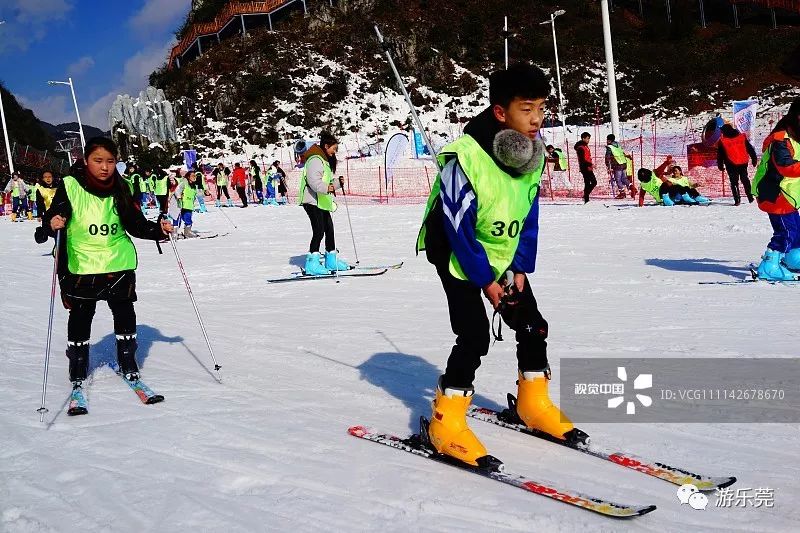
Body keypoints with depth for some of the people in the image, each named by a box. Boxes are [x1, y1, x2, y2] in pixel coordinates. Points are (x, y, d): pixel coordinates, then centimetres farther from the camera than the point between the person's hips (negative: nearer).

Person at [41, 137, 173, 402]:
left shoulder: (121, 189, 0)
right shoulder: (70, 186, -9)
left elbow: (136, 224, 7)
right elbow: (53, 217, -10)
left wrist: (158, 229, -8)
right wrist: (52, 223, -31)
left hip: (119, 263, 2)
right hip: (81, 265, -2)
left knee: (125, 314, 10)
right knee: (80, 317, 6)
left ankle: (128, 365, 28)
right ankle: (78, 372, 23)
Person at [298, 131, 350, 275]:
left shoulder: (324, 160, 21)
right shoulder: (315, 160, -14)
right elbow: (314, 180, -27)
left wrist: (337, 183, 14)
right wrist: (325, 188, -41)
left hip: (322, 202, 11)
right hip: (312, 201, -11)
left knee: (329, 230, 14)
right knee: (319, 231, -14)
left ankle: (331, 261, 26)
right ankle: (312, 264, -12)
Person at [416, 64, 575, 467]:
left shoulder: (532, 153, -8)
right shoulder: (466, 158, -30)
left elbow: (529, 214, 1)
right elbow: (458, 227, -25)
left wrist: (520, 268, -4)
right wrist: (485, 281, -18)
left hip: (503, 254, 7)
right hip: (458, 254, -7)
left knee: (533, 327, 5)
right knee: (474, 335, -16)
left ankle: (534, 405, 26)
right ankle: (447, 424, -4)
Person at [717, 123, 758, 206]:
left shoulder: (722, 141, -4)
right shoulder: (742, 137, 3)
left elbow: (720, 155, 0)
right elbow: (750, 149, 8)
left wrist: (720, 165, 8)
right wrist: (754, 159, 15)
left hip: (731, 165, -3)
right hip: (743, 163, 3)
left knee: (734, 182, 5)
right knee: (745, 180, 17)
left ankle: (737, 200, -2)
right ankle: (750, 198, 19)